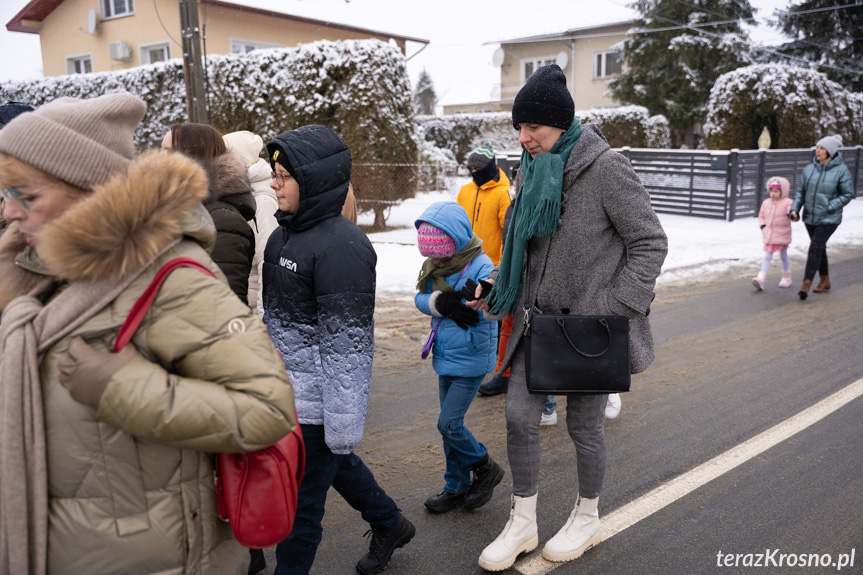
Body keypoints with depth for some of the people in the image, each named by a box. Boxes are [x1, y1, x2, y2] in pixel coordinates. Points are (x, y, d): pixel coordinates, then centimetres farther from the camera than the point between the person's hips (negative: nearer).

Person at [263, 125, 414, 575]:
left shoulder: (341, 247, -22)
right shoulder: (286, 233, 7)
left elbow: (347, 344, -23)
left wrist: (343, 424, -20)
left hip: (315, 402, -10)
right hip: (289, 391, 10)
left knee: (300, 502, 5)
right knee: (337, 464, 26)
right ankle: (390, 525, 48)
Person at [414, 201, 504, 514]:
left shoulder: (481, 266, -18)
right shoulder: (434, 264, 3)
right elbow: (420, 297, 0)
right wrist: (439, 302, -20)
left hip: (470, 359, -7)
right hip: (445, 358, 7)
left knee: (449, 424, -6)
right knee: (450, 425, 15)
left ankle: (486, 469, 19)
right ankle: (457, 487, 30)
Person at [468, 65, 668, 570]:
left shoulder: (606, 168, -16)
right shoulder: (534, 169, 6)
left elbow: (651, 243, -13)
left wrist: (614, 310, -19)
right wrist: (495, 292, 6)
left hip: (590, 325, -6)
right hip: (539, 319, 6)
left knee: (583, 426, 9)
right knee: (520, 417, 4)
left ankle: (587, 519, 35)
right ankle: (523, 524, 23)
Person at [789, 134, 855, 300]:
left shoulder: (841, 170, -10)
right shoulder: (809, 169, 2)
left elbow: (848, 194, -7)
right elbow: (801, 191, 9)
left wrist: (828, 207, -15)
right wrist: (795, 208, -5)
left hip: (828, 219, -5)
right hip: (810, 217, 5)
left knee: (815, 248, -14)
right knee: (819, 249, 15)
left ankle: (806, 283, -12)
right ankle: (825, 280, 30)